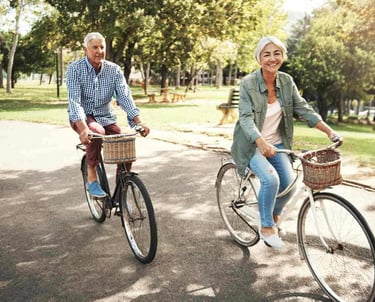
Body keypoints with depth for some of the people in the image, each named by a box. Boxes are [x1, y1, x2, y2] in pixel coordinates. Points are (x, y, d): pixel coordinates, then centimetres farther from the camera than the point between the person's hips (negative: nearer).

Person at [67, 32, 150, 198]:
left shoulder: (114, 69, -6)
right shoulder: (75, 69, -14)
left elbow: (124, 96, -14)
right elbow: (74, 100, -25)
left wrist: (138, 122, -29)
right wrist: (83, 128, -41)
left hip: (105, 117, 3)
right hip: (82, 117, -3)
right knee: (97, 132, -37)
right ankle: (92, 179, -18)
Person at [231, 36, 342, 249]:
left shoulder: (287, 81, -2)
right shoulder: (248, 83, -16)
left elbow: (303, 108, -3)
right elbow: (246, 118, -26)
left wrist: (329, 130, -14)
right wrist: (261, 143, -43)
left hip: (277, 144, 5)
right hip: (252, 145, -4)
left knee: (289, 183, -13)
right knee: (271, 179, -27)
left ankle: (274, 216, 19)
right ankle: (266, 227, -5)